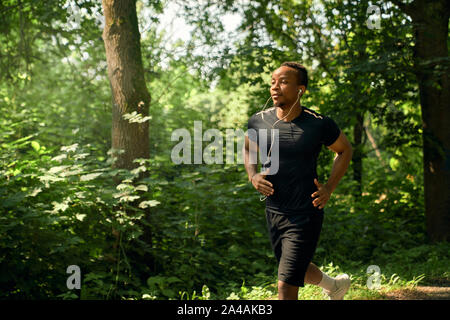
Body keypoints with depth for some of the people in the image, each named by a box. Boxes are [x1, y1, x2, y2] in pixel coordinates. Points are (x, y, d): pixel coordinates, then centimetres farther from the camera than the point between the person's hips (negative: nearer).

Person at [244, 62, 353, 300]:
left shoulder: (319, 124, -13)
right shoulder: (259, 121, -4)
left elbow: (345, 150, 5)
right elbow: (248, 148, 17)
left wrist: (329, 188, -6)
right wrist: (252, 176, -2)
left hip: (306, 215, -5)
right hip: (273, 212, 5)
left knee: (286, 286, -10)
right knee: (298, 270, 25)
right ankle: (335, 285, 56)